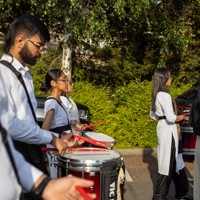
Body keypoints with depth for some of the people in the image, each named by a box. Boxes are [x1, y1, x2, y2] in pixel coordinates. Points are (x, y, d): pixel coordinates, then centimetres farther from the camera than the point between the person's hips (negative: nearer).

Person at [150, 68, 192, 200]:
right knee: (168, 163, -1)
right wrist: (183, 117, -6)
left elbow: (153, 115, 18)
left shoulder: (156, 95, 10)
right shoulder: (165, 95, -19)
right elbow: (171, 117, -23)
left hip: (162, 128, 10)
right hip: (168, 130, -10)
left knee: (175, 162, 18)